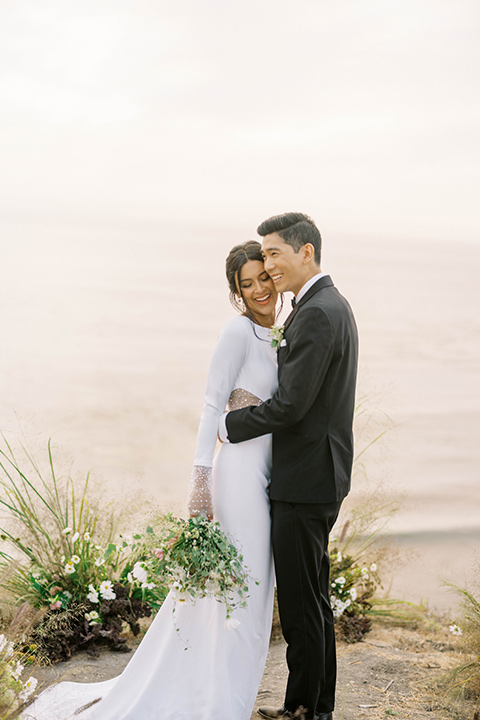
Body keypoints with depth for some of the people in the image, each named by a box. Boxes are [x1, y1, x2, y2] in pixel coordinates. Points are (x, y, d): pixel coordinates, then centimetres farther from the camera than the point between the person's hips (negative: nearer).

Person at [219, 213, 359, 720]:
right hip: (318, 477, 11)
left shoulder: (317, 314, -19)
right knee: (313, 598, 17)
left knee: (301, 602, 0)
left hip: (304, 483, -11)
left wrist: (228, 426, -10)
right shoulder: (330, 306, 14)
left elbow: (290, 405, -22)